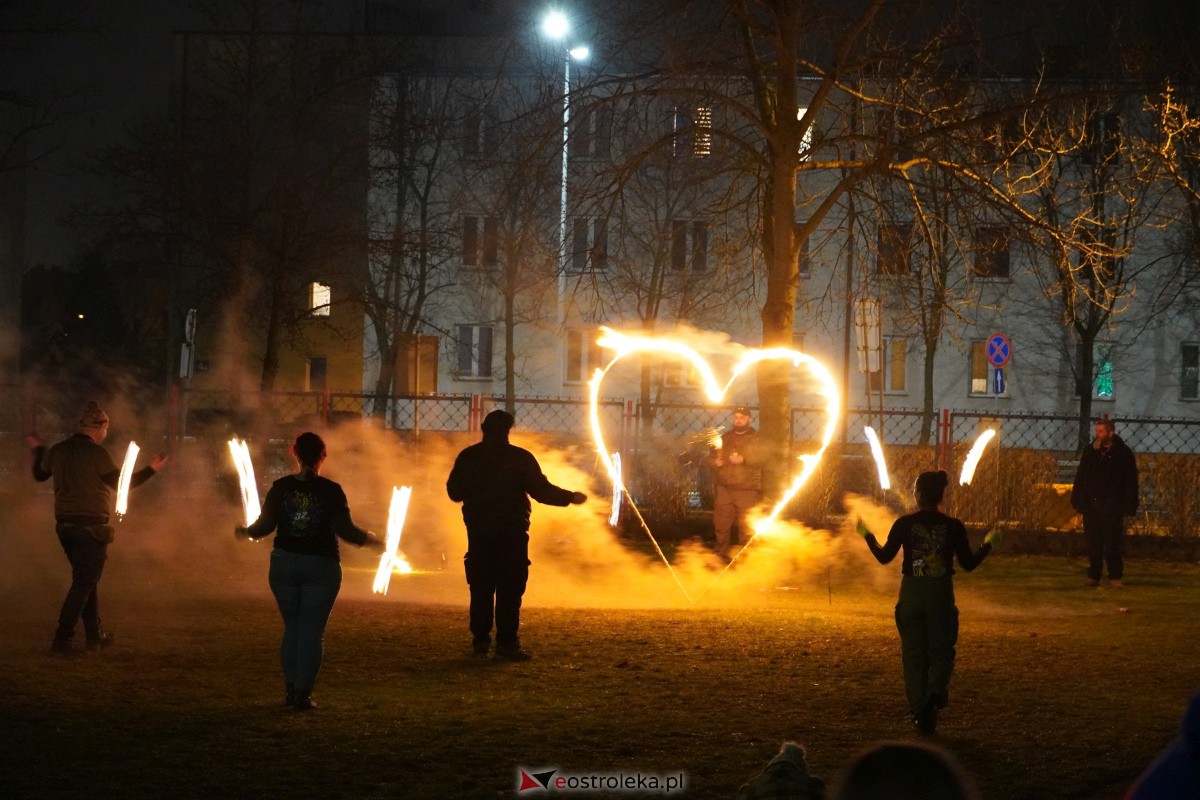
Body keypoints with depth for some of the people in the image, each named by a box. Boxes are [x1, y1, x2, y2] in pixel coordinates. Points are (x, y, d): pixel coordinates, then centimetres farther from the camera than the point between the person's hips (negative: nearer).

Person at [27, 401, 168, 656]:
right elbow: (121, 483, -5)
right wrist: (151, 469, 5)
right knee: (83, 583, -3)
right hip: (91, 527, -7)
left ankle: (95, 635, 26)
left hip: (65, 525, 7)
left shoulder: (58, 451, 5)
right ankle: (62, 640, -9)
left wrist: (38, 450, 40)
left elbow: (39, 475, 22)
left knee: (87, 580, 20)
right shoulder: (97, 454, -14)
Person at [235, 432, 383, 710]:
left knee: (292, 627, 15)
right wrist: (370, 540, 6)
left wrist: (245, 531, 19)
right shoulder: (331, 491, -9)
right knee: (312, 631, 2)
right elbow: (345, 530, -12)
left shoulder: (280, 488, -3)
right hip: (321, 567, -2)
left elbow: (264, 525, -2)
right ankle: (302, 692, -2)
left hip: (284, 564, 2)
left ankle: (291, 690, 17)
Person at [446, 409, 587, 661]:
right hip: (511, 532, -3)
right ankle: (506, 643, -7)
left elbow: (454, 492, 11)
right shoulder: (520, 458, -6)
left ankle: (480, 640, 9)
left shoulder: (468, 457, 4)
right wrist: (571, 497, 8)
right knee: (510, 589, -3)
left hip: (479, 532, 4)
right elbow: (541, 491, -6)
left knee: (481, 588, 10)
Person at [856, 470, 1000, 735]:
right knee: (941, 651, 10)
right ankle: (936, 693, -19)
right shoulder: (953, 526, -5)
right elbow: (968, 563, 0)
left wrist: (867, 536, 17)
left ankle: (920, 712, 8)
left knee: (914, 654, 9)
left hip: (911, 594, 0)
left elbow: (884, 557, 1)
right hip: (941, 594, 0)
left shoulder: (904, 524, -6)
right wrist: (988, 545, 17)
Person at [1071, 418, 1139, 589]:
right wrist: (1077, 499, 3)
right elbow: (1080, 477, 10)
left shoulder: (1123, 453, -3)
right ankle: (1093, 576, 12)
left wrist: (1129, 504, -10)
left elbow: (1131, 481, -4)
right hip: (1091, 503, 4)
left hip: (1112, 505, -4)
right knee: (1093, 542, 6)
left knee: (1113, 542, -1)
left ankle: (1115, 577, 7)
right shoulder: (1090, 451, 8)